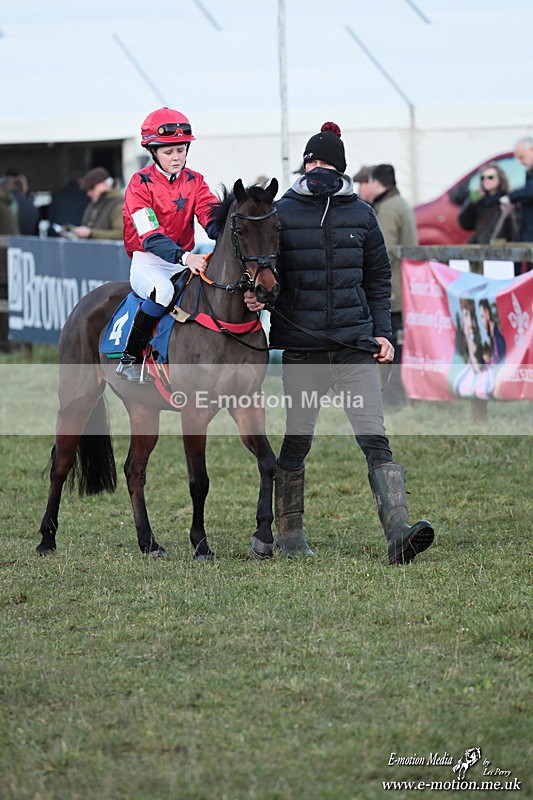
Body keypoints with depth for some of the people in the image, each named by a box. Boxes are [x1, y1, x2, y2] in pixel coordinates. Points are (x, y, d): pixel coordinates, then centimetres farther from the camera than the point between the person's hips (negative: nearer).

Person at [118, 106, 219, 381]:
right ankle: (130, 359, -24)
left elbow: (211, 216, -8)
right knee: (163, 290, -38)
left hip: (184, 260, 5)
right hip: (148, 261, -5)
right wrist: (184, 257, -39)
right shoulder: (141, 184, -9)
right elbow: (150, 235, -22)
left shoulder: (194, 181, 8)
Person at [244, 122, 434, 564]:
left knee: (375, 438, -9)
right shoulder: (283, 213, 2)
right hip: (301, 345, -1)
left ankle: (399, 533, -19)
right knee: (297, 440, 7)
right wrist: (255, 295, -17)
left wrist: (383, 332, 4)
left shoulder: (361, 215, 8)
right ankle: (289, 531, 23)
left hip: (355, 344, 1)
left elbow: (378, 278, 14)